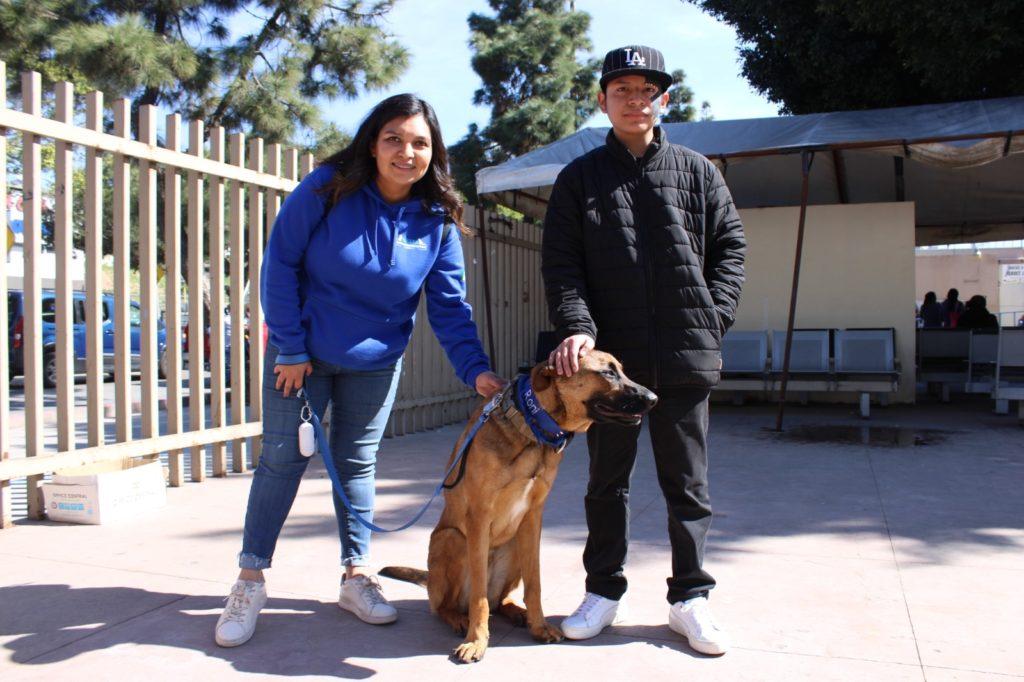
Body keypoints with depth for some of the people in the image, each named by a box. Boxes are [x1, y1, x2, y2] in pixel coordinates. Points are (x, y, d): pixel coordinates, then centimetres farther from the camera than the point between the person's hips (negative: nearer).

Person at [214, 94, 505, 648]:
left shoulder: (437, 221, -10)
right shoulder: (327, 188, -17)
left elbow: (449, 305, -9)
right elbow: (280, 264, -14)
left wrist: (475, 369, -22)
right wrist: (291, 348, -15)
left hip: (375, 363, 2)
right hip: (302, 352, -2)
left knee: (357, 465, 11)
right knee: (282, 459, 2)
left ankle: (356, 576, 24)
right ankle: (250, 580, 14)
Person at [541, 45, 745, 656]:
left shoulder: (697, 171, 10)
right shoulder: (579, 178, 8)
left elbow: (731, 246, 10)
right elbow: (561, 263, 0)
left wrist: (714, 315, -3)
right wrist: (577, 325, -15)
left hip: (686, 354, 1)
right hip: (609, 353, 0)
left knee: (687, 480, 8)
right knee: (608, 478, 11)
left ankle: (690, 596, 21)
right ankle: (604, 590, 25)